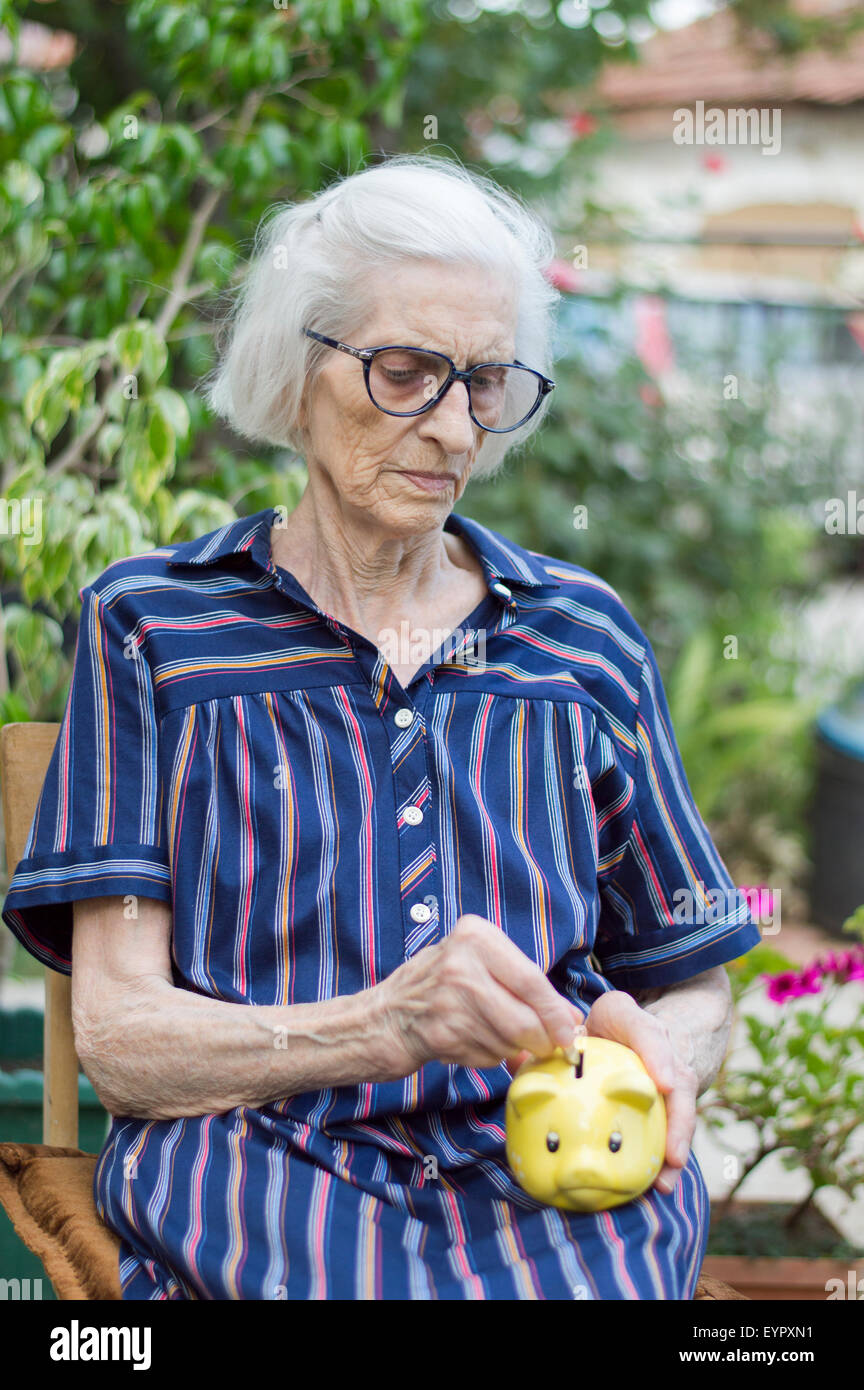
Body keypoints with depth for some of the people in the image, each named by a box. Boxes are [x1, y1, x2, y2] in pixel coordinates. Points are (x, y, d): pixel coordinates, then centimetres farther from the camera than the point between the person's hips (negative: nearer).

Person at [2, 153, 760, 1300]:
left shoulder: (583, 637, 16)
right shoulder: (153, 624, 8)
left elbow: (695, 986, 22)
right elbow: (116, 1038, 0)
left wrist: (654, 1055, -3)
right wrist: (385, 1026, -18)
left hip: (553, 1179, 2)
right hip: (257, 1156, -1)